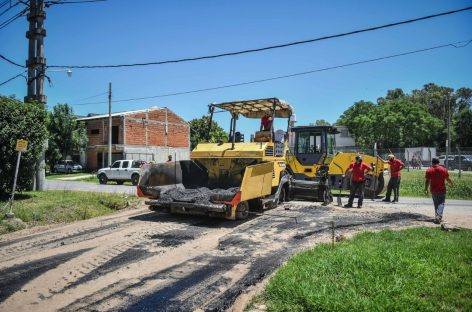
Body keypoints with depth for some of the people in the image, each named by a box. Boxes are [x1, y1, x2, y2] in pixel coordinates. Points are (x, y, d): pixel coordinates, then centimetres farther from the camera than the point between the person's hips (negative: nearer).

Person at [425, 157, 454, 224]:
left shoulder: (429, 170, -4)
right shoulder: (444, 169, -2)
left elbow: (427, 181, -6)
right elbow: (448, 179, 3)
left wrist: (426, 189, 1)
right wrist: (452, 184, 22)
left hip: (433, 190, 1)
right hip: (442, 190, -1)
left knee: (436, 204, 15)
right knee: (441, 203, 0)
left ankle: (437, 217, 21)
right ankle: (438, 217, -18)